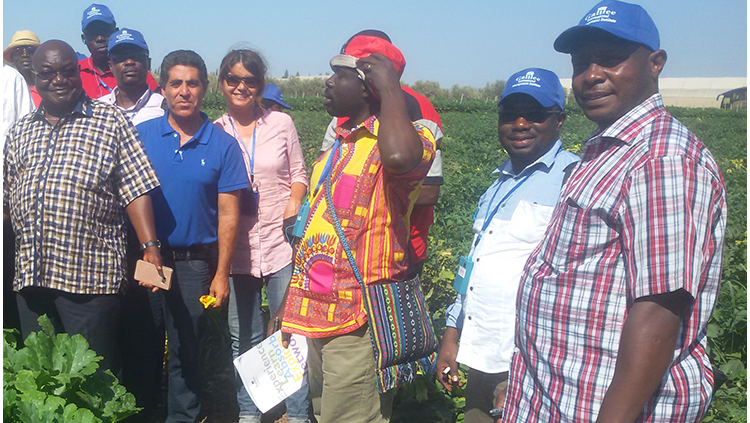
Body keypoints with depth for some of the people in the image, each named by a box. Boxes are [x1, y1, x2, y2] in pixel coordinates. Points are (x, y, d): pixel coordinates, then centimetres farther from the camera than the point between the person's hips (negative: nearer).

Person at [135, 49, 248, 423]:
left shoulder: (222, 145, -2)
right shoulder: (141, 135, 1)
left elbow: (228, 214, -3)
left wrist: (221, 274, -6)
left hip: (194, 262, -1)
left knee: (185, 350, 8)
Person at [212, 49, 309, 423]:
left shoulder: (281, 123, 3)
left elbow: (298, 174, 8)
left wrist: (295, 201, -10)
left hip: (281, 242, -1)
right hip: (235, 247, 1)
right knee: (243, 337, 11)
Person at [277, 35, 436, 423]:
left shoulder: (404, 138, -12)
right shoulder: (338, 146, 15)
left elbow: (399, 156, -40)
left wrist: (391, 87, -22)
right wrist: (291, 304, 20)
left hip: (359, 322, -9)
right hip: (317, 317, 9)